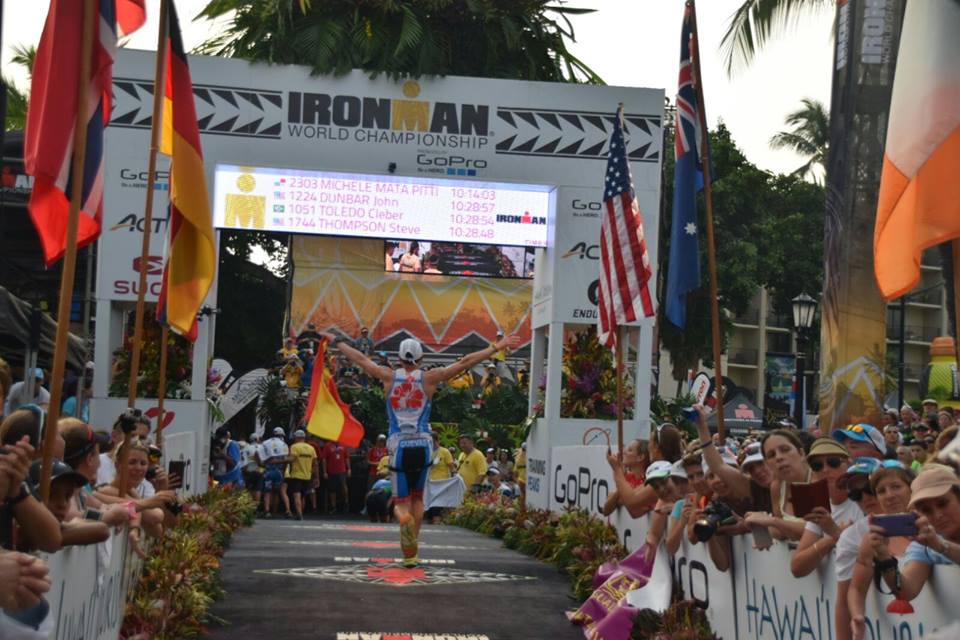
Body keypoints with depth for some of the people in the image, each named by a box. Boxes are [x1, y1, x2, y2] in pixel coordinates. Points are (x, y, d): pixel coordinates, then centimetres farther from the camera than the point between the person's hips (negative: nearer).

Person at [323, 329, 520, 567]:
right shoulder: (429, 378, 1)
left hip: (398, 446, 0)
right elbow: (464, 363, 0)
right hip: (422, 445, 0)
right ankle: (412, 551, 15)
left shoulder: (389, 377, 3)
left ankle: (404, 518, -33)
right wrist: (497, 347, 3)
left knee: (401, 501, 5)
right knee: (417, 497, 19)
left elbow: (359, 358, 12)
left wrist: (335, 342, 26)